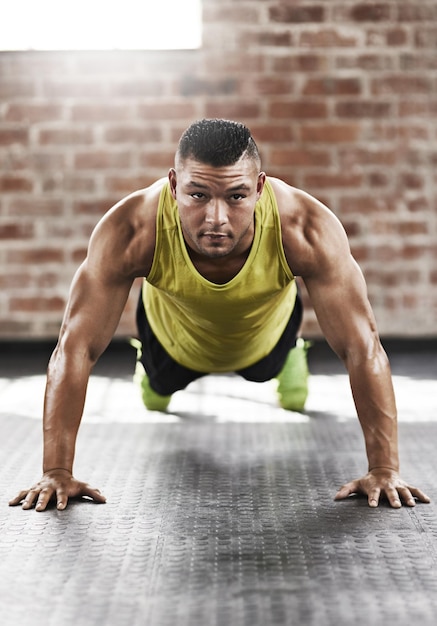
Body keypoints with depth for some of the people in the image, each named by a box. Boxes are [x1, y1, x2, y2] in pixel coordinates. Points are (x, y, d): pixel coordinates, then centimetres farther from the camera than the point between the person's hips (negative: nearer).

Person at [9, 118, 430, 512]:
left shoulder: (306, 230, -44)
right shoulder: (130, 230, -44)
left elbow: (363, 349, -38)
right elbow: (75, 348, -39)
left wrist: (384, 469, -41)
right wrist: (56, 471, -42)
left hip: (266, 333, 0)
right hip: (174, 336, 0)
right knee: (159, 386, 29)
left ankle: (290, 358, 66)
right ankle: (150, 371, 63)